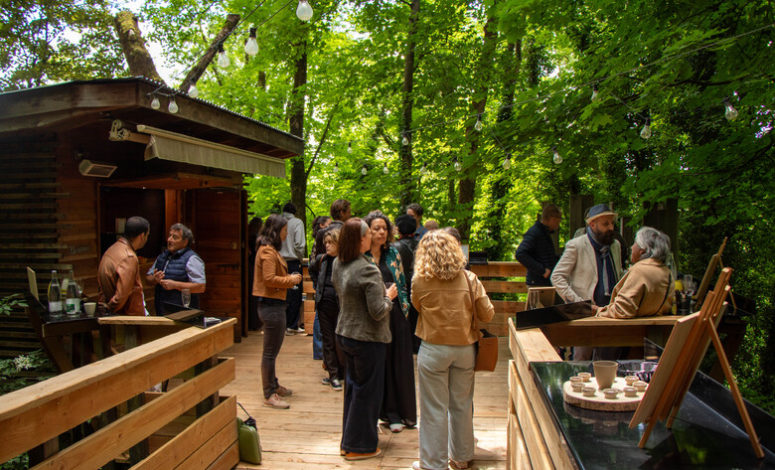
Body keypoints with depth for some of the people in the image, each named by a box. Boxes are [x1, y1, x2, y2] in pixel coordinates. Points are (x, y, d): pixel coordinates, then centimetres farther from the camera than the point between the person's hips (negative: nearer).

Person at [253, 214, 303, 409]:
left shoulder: (271, 250, 16)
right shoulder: (267, 251, -16)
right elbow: (269, 279, -23)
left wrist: (290, 278, 9)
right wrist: (291, 280, -12)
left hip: (274, 305, 11)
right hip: (271, 305, -11)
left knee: (273, 350, 21)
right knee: (270, 352, -2)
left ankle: (273, 385, 34)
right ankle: (269, 395, 7)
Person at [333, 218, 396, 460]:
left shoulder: (337, 265, 2)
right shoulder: (368, 270, -24)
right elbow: (377, 311, -23)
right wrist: (389, 296, -4)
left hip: (344, 334, 8)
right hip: (367, 339, -8)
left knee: (352, 386, 20)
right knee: (367, 391, 7)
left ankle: (348, 440, 32)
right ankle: (359, 445, 19)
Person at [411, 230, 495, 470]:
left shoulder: (420, 282, -11)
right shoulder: (469, 279, -7)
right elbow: (487, 315, -2)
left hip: (433, 349, -2)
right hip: (465, 349, 3)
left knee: (434, 409, 8)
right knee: (462, 405, 17)